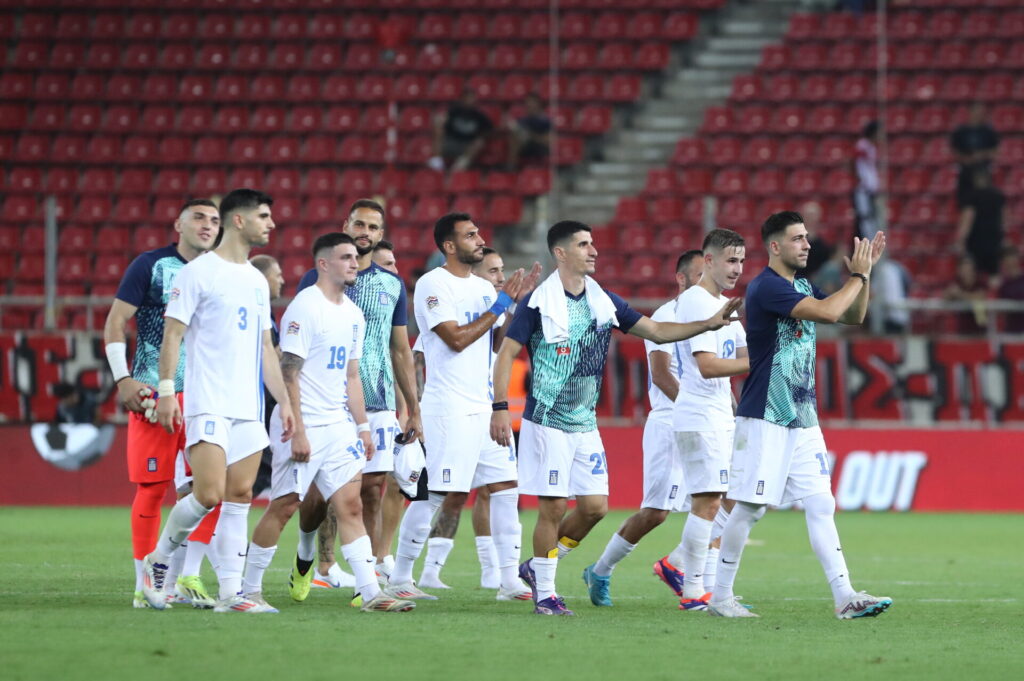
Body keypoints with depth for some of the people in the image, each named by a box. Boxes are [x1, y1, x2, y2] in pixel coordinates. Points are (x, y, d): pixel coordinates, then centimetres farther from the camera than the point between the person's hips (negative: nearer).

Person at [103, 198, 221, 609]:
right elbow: (115, 322, -2)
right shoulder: (151, 266, -2)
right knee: (152, 487, -4)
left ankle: (188, 576, 3)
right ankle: (145, 584, 3)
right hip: (153, 391, -5)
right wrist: (123, 379, -11)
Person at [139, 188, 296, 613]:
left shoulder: (257, 281, 17)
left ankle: (231, 593, 1)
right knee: (209, 494, -15)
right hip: (208, 404, -7)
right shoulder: (198, 272, -4)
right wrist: (167, 390, -14)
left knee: (240, 496, 1)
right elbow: (172, 333, -6)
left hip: (248, 408, 7)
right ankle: (157, 562, 7)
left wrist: (283, 401, 15)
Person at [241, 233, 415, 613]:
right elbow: (289, 373, -15)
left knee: (351, 506, 0)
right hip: (304, 426, -7)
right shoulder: (305, 308, -12)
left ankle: (370, 593, -5)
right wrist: (298, 431, -19)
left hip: (338, 425, 7)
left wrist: (362, 426, 15)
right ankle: (249, 588, 10)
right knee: (284, 507, -2)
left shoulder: (353, 314, 13)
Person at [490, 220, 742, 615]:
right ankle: (544, 592, 7)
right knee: (552, 508, -6)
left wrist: (709, 324, 0)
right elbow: (506, 353, -8)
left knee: (595, 506, 1)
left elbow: (656, 331, 12)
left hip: (585, 424, 6)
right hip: (547, 423, -6)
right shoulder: (539, 302, -10)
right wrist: (500, 408, -17)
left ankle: (537, 567, 18)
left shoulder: (603, 302, 7)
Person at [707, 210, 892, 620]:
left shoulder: (802, 286, 14)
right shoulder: (766, 287, -15)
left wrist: (863, 275, 6)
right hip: (765, 419, -8)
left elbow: (852, 316, 20)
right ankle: (720, 597, 6)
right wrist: (858, 276, -11)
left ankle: (845, 598, -5)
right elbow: (827, 312, -24)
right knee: (750, 508, -4)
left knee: (821, 505, 0)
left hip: (803, 420, 8)